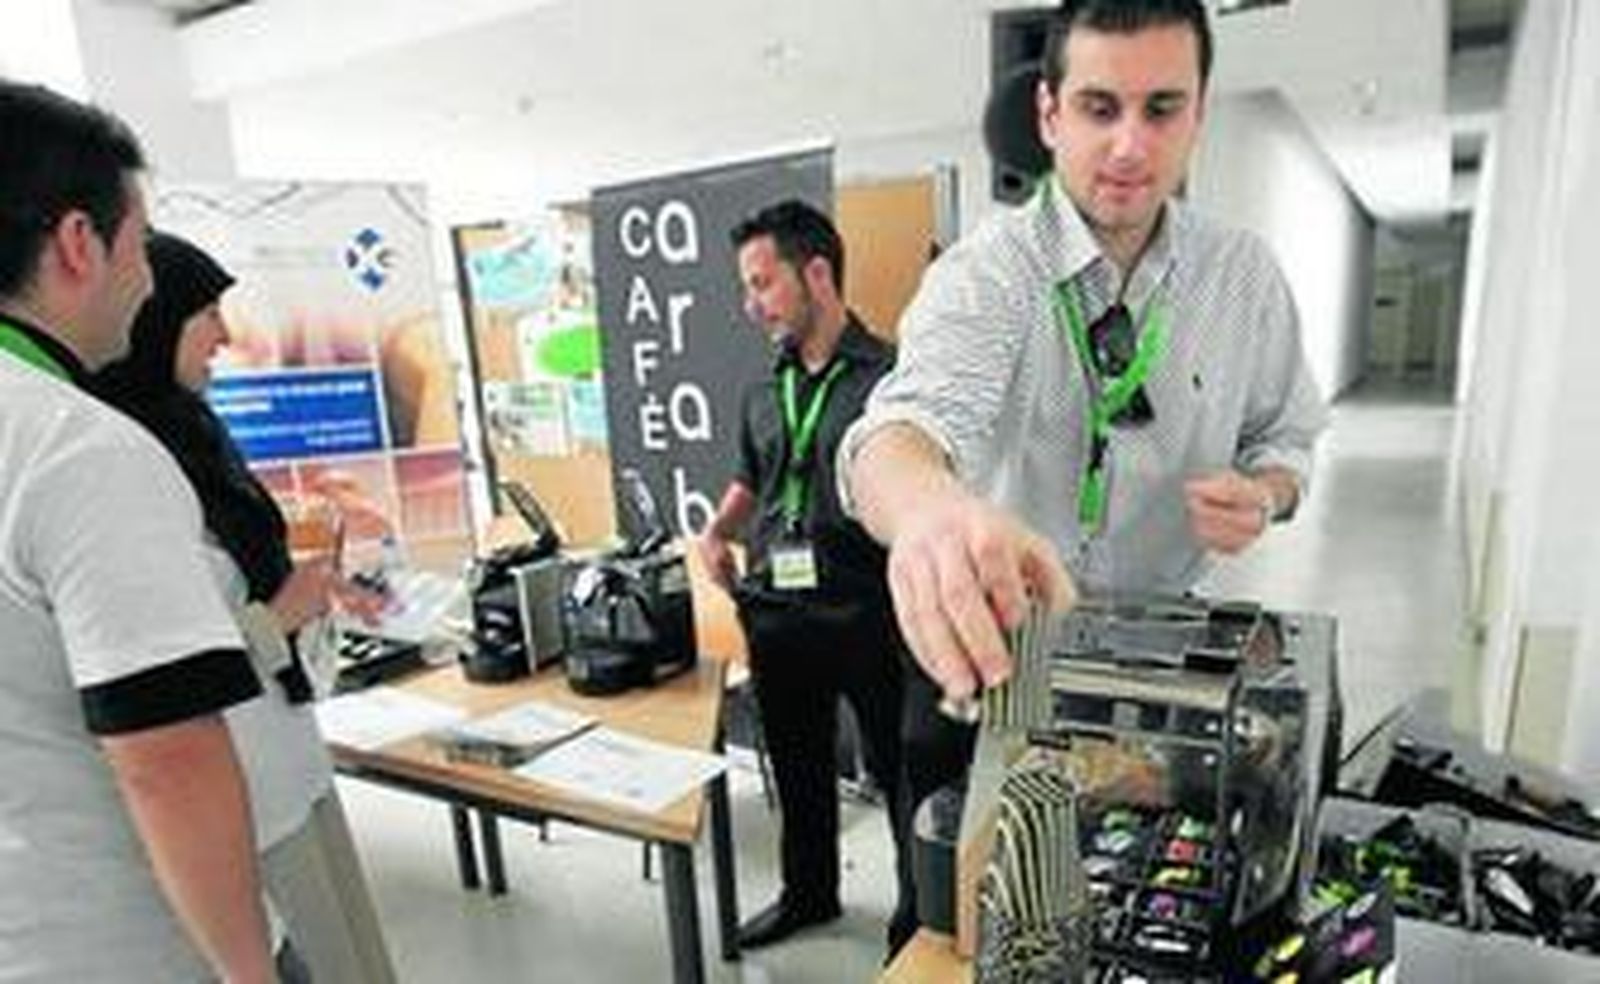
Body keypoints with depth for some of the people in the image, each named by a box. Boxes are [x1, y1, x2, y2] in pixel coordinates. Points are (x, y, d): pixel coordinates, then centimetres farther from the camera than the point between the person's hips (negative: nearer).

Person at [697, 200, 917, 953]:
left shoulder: (889, 376, -11)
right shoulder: (764, 392, 10)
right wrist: (717, 531, 7)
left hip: (866, 614, -6)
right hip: (776, 616, 6)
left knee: (897, 767, 10)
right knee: (797, 765, 22)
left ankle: (923, 907, 34)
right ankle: (808, 892, 44)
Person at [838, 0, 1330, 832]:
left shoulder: (1245, 276, -5)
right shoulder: (986, 273, -19)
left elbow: (1286, 434, 8)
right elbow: (915, 413, -39)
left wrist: (1265, 492, -16)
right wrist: (929, 504, -62)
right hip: (981, 641, -3)